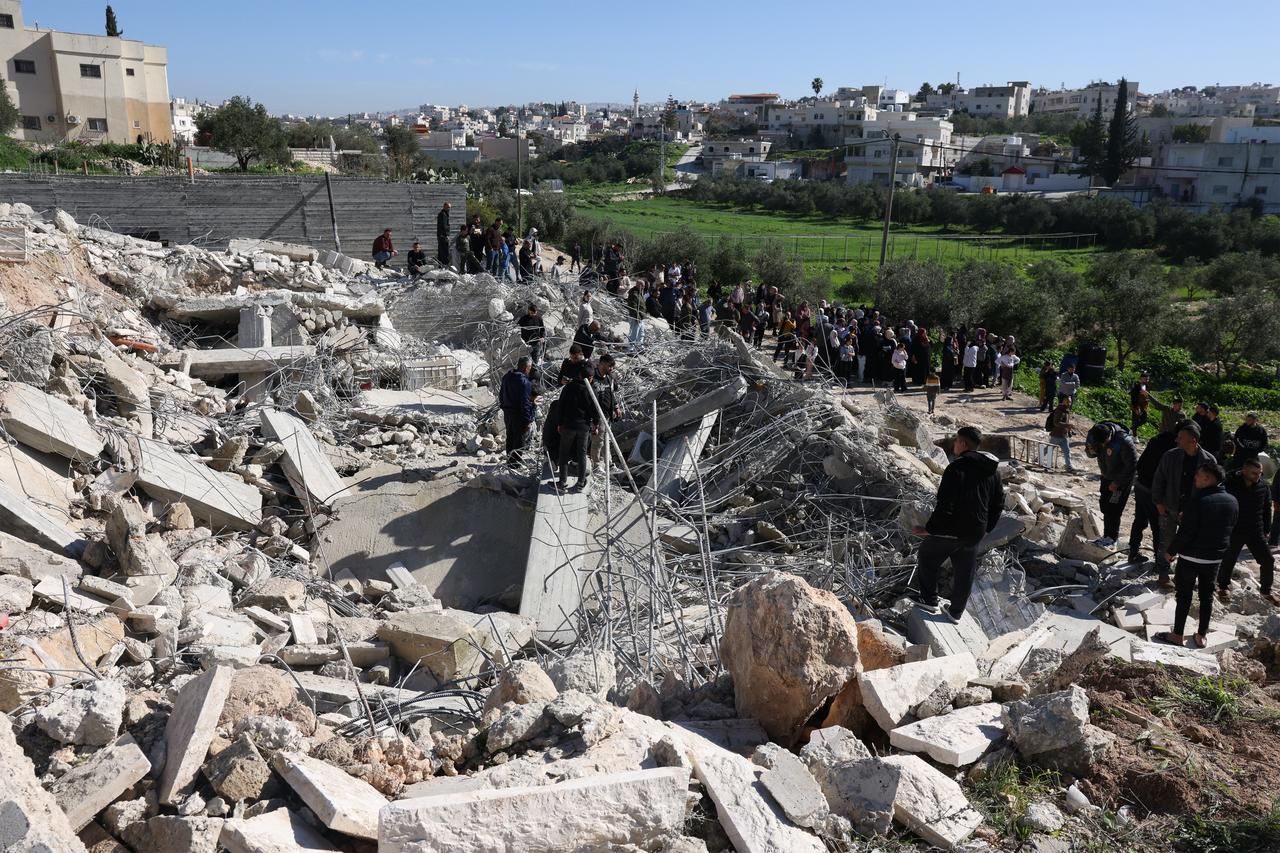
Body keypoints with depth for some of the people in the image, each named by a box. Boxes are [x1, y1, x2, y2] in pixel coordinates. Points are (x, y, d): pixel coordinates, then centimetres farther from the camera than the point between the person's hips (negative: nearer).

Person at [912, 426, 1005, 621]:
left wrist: (929, 529, -16)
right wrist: (986, 528, 23)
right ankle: (956, 613, 27)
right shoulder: (992, 471, 5)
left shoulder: (957, 467, -20)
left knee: (927, 558, 15)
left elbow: (945, 505, -23)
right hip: (975, 534, 7)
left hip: (951, 531, -7)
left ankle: (930, 601, 16)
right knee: (965, 572, 18)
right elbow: (998, 503, 14)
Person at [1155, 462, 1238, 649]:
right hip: (1215, 558, 6)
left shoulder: (1197, 500, -22)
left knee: (1184, 596, 6)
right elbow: (1230, 530, 9)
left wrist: (1171, 551, -8)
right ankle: (1201, 636, 22)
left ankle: (1177, 635, 13)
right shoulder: (1233, 502, -1)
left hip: (1191, 556, -6)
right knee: (1207, 596, 15)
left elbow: (1186, 532, -20)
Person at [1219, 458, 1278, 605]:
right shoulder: (1231, 484, -14)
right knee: (1228, 560, 7)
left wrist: (1267, 530, 9)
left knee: (1268, 561, 3)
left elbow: (1267, 509, 8)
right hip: (1234, 532, -3)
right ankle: (1223, 587, 28)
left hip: (1256, 532, 3)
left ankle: (1266, 591, 22)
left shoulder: (1263, 486, -4)